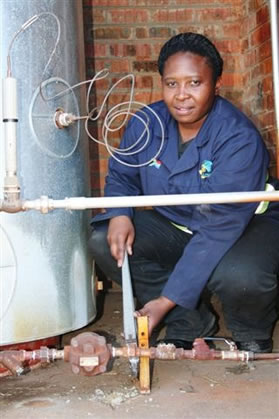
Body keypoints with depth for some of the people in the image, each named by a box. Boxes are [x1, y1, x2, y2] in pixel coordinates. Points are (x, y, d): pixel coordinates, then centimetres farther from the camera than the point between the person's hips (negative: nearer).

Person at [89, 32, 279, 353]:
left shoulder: (239, 140, -28)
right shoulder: (146, 124, -10)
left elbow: (218, 231, -31)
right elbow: (122, 176, 7)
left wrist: (166, 301, -32)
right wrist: (119, 214, -19)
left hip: (248, 228, -5)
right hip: (174, 227, 6)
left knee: (240, 276, -39)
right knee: (102, 241, -15)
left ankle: (253, 337, 1)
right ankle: (191, 324, -1)